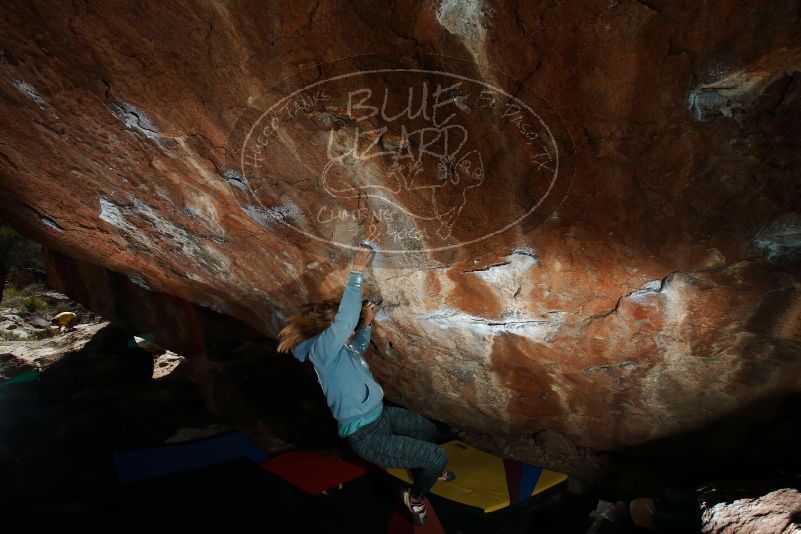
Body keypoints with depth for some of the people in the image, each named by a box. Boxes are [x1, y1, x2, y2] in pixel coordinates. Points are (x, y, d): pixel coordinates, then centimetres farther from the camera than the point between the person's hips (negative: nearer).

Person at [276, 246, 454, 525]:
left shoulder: (337, 347, 3)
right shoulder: (321, 350, -25)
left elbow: (358, 349, 26)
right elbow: (345, 318, -41)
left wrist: (366, 324, 11)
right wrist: (357, 271, -36)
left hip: (381, 414, 10)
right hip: (367, 436, -10)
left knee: (428, 430, 27)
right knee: (439, 457, -7)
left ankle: (425, 470, 54)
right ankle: (414, 497, 21)